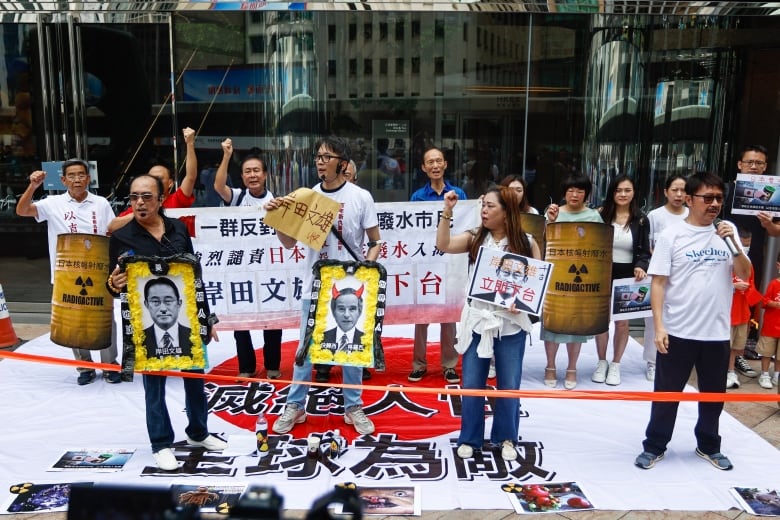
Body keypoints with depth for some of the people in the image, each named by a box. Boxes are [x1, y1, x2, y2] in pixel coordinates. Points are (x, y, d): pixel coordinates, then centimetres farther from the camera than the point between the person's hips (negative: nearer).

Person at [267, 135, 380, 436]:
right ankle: (295, 406, 24)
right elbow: (290, 243, 4)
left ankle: (353, 407, 24)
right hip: (315, 284, 2)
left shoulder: (361, 197, -4)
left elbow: (375, 243, 1)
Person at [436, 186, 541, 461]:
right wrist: (447, 211, -17)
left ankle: (506, 438, 29)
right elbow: (444, 245, -12)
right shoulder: (475, 237, 3)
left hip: (511, 322, -1)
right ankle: (470, 438, 24)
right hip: (478, 320, 2)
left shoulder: (526, 242, -2)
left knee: (509, 385, 10)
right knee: (471, 384, 8)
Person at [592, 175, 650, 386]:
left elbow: (644, 251, 0)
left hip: (627, 276, 0)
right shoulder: (602, 215, -1)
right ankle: (602, 362, 24)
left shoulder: (640, 220, 0)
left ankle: (615, 365, 22)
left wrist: (640, 267, -19)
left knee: (622, 322, 6)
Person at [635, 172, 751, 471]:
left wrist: (731, 243, -14)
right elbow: (658, 283, -9)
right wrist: (659, 326, -15)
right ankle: (654, 446, 23)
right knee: (667, 393, 8)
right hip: (678, 331, -3)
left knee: (714, 393, 17)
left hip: (717, 332, 4)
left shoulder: (727, 231, 4)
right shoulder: (672, 235, -7)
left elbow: (745, 275, 1)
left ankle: (708, 446, 36)